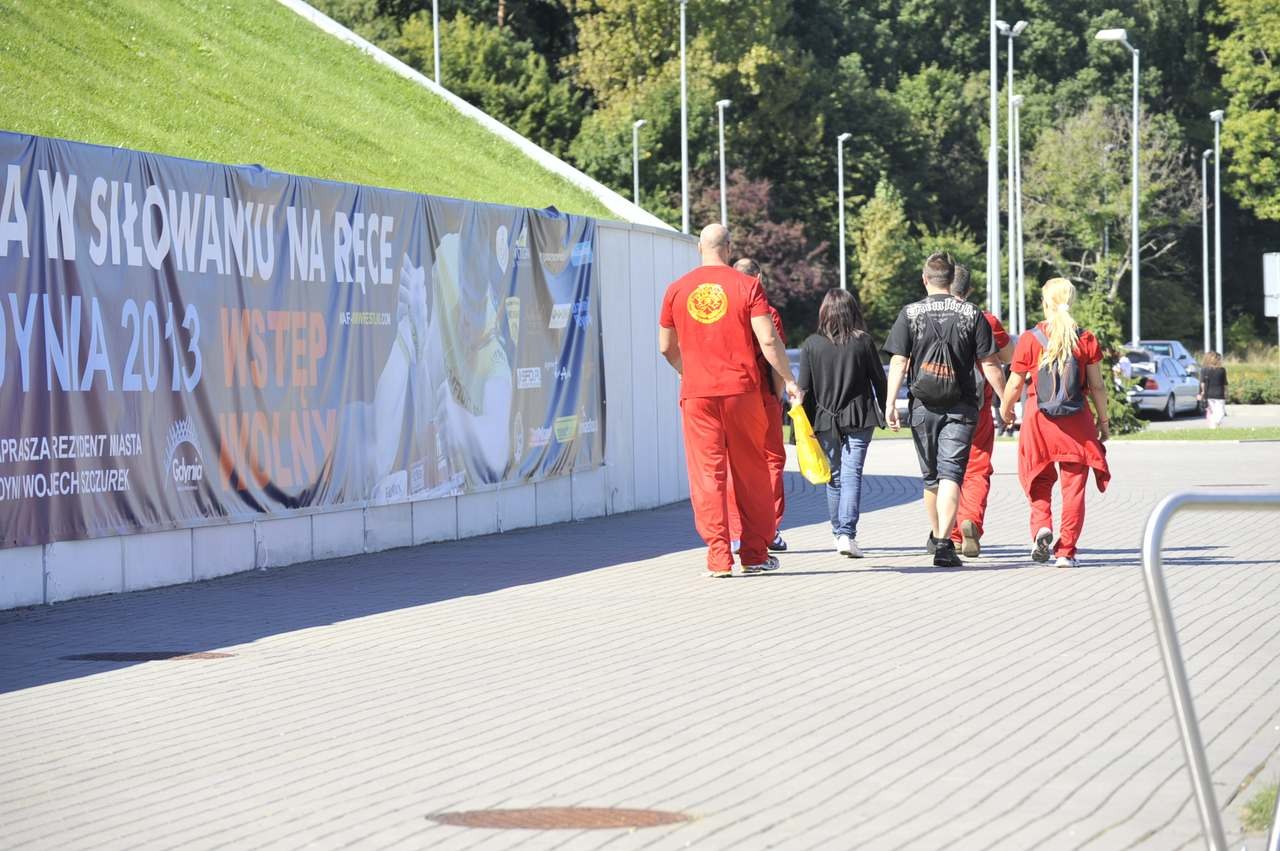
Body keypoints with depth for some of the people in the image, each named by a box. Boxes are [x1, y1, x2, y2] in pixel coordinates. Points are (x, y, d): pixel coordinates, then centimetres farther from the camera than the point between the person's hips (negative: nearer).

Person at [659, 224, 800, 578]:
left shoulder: (677, 290, 5)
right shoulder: (747, 286, -3)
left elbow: (666, 347, 13)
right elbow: (768, 340, -10)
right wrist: (788, 380, 1)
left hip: (696, 392, 1)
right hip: (741, 390, -1)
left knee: (706, 474, 2)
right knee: (751, 472, 9)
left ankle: (718, 557, -3)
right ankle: (755, 554, 13)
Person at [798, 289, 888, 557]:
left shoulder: (811, 344, -2)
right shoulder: (864, 342, -2)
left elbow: (805, 388, -2)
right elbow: (879, 381, 4)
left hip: (825, 419, 1)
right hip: (859, 419, -1)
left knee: (834, 476, 14)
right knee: (852, 474, -5)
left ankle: (839, 533, 21)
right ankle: (847, 535, -18)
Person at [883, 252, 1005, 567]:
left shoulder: (910, 314, 1)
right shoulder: (972, 314, 0)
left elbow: (898, 363, -4)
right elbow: (990, 365, 0)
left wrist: (890, 403, -4)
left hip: (923, 407, 1)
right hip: (961, 407, -1)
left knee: (930, 476, 17)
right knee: (951, 474, -7)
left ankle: (936, 536, 32)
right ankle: (944, 544, -20)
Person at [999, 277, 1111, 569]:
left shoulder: (1030, 339, -6)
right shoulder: (1086, 340, -3)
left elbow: (1015, 383, -1)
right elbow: (1097, 386, 0)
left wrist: (1005, 410, 18)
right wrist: (1103, 421, 11)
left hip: (1038, 419, 0)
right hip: (1077, 422, 0)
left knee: (1040, 480, 17)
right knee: (1073, 484, 7)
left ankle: (1041, 526, -7)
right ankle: (1066, 551, 4)